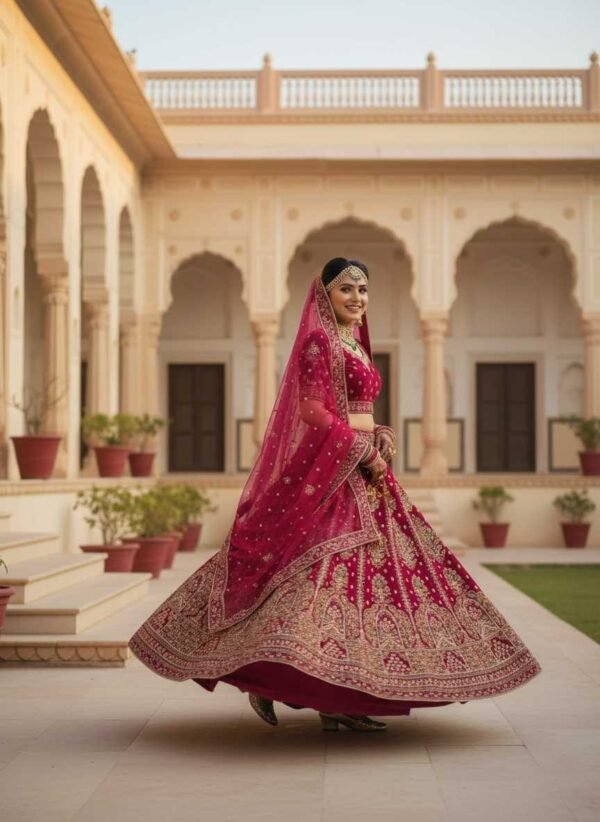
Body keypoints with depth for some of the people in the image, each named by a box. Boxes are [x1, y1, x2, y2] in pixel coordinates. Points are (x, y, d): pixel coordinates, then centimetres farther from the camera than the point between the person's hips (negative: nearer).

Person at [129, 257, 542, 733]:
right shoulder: (319, 341, -8)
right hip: (332, 471, -10)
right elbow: (312, 410, -18)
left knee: (365, 572, 6)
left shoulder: (355, 345, 20)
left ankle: (339, 700, 8)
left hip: (362, 469, 10)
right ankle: (264, 680, -8)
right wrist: (365, 452, -16)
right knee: (332, 569, -16)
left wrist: (381, 440, 3)